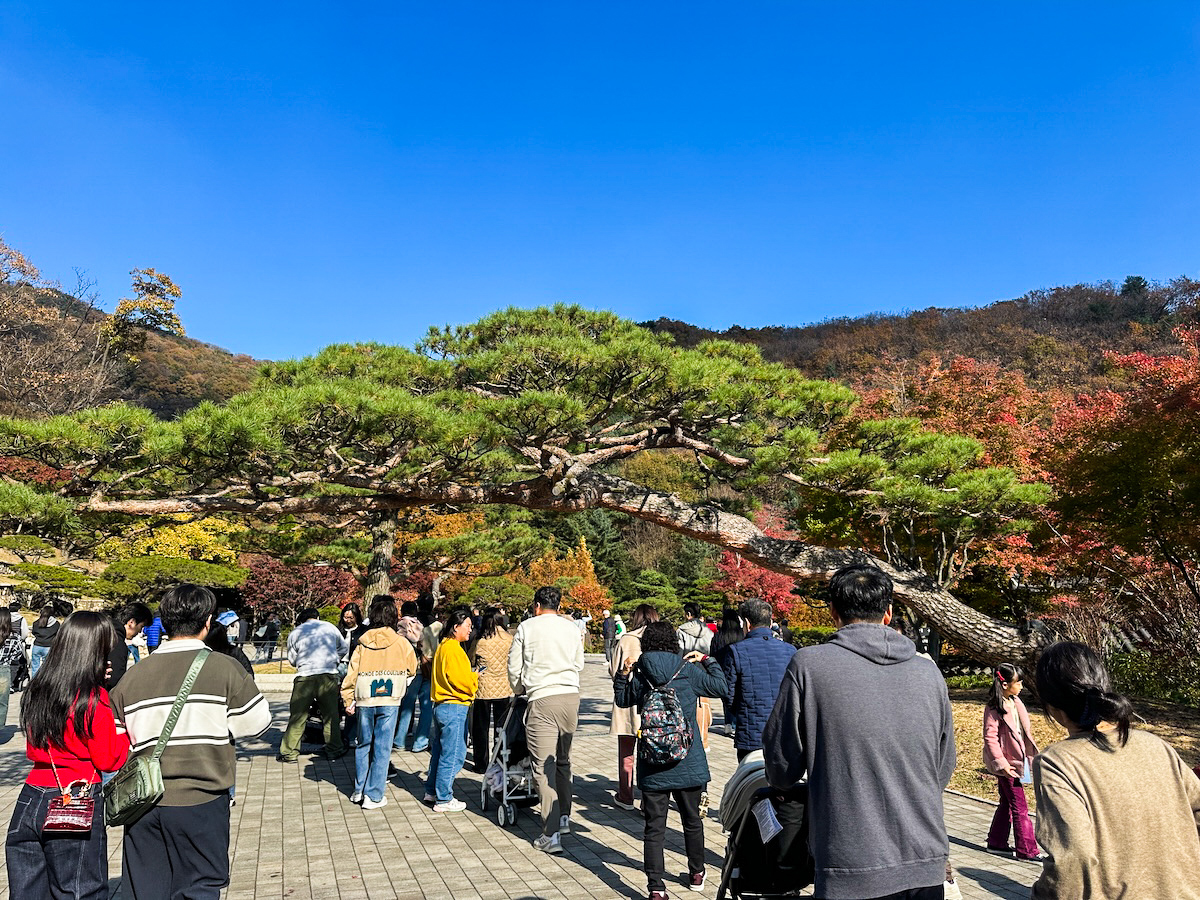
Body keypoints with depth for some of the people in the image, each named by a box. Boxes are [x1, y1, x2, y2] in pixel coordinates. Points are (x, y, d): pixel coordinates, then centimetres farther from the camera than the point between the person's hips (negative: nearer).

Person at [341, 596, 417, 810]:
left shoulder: (363, 642, 0)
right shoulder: (401, 642, -4)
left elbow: (351, 673, -1)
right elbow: (412, 670, 9)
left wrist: (348, 701, 7)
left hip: (364, 701, 2)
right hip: (389, 701, -2)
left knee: (363, 745, 18)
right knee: (382, 748, 4)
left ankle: (359, 790, 25)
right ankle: (374, 796, 8)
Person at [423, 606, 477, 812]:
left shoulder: (444, 646, 14)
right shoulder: (453, 649, -18)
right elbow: (462, 681, -21)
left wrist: (470, 677, 12)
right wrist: (475, 678, -2)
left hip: (442, 706, 11)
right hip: (454, 708, -10)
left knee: (440, 751, 19)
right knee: (453, 755, -2)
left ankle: (432, 791, 30)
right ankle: (444, 799, 5)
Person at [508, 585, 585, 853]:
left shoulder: (526, 627, 1)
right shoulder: (571, 627, 9)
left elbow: (514, 666, 6)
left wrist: (519, 690, 24)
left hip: (542, 699, -4)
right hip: (571, 695, 4)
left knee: (544, 767, -2)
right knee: (563, 761, 20)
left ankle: (551, 835, -4)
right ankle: (564, 818, 30)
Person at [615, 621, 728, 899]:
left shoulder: (638, 675, -4)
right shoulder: (689, 671, -8)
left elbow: (622, 699, 13)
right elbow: (720, 686, 3)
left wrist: (623, 675, 13)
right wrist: (707, 660, 14)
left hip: (652, 766, 0)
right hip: (688, 763, 0)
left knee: (654, 826, 5)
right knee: (692, 819, 19)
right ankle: (696, 874, 35)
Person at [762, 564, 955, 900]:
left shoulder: (808, 664, -11)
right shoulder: (929, 672, 2)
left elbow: (781, 770, -4)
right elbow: (944, 769, 14)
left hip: (851, 873, -4)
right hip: (927, 863, 4)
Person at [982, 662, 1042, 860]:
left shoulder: (1015, 702, 6)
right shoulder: (994, 709, -19)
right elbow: (990, 738, -19)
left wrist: (1031, 753, 19)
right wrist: (1001, 762, -22)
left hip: (1018, 760, 9)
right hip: (1007, 763, -9)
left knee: (1007, 803, 16)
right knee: (1020, 807, -2)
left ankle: (996, 843, 26)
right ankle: (1027, 850, 7)